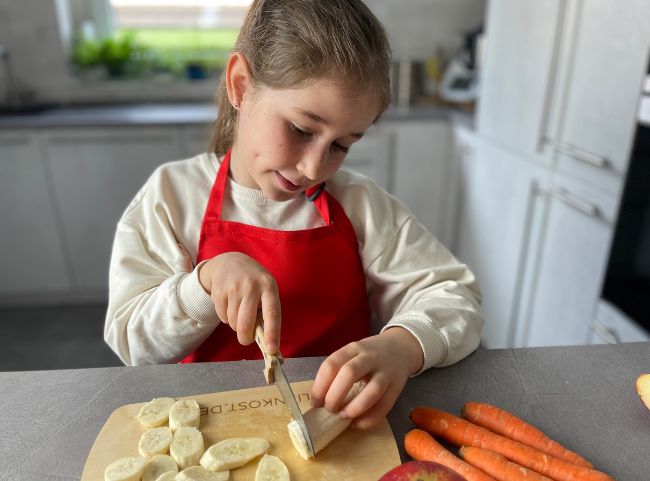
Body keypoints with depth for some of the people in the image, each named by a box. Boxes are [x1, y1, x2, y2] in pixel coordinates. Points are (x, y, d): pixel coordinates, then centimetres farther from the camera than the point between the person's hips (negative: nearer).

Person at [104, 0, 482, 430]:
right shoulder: (171, 195, -6)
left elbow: (454, 298, -7)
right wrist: (207, 279, -23)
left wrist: (401, 346, -28)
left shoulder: (361, 205, -6)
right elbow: (131, 342, -5)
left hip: (337, 419, 1)